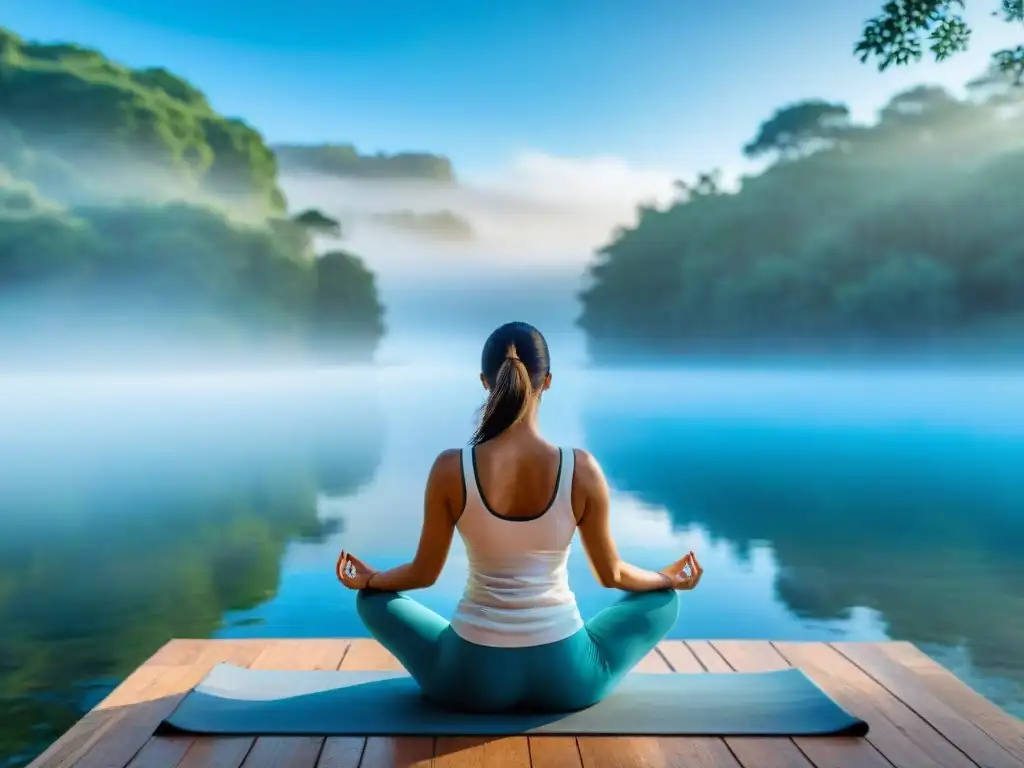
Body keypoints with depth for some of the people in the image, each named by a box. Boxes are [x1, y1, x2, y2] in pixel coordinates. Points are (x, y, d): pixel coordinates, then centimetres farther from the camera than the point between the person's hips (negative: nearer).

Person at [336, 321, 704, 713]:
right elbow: (612, 574, -1)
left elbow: (424, 573, -1)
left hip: (472, 678, 0)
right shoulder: (582, 469, -14)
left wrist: (368, 579, 21)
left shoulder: (450, 469, -15)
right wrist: (670, 578, 21)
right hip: (566, 677, 1)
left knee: (373, 598, 26)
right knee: (663, 599, 25)